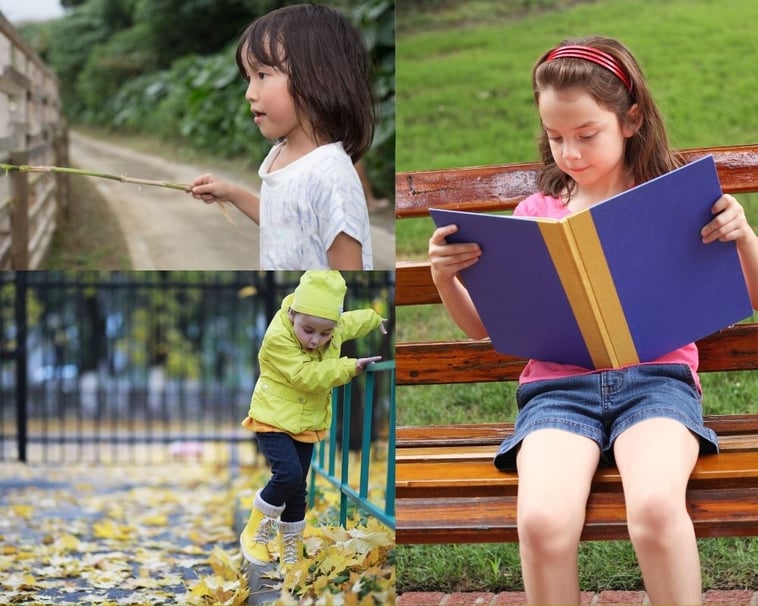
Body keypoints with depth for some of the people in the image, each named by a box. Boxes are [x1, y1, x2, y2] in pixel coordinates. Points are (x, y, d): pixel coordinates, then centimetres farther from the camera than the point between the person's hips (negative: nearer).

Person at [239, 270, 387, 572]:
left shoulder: (333, 329, -5)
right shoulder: (278, 339, -27)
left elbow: (353, 321, 19)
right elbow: (306, 376, -32)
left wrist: (377, 319, 34)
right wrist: (351, 366, -27)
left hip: (307, 423, 7)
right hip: (273, 420, -6)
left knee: (298, 489, 11)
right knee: (288, 474, -24)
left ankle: (291, 553, 24)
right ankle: (255, 533, -5)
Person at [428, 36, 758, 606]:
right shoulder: (536, 214, 16)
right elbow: (484, 325, 21)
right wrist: (446, 278, 1)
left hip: (656, 376, -1)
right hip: (557, 387, 2)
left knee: (656, 506, -35)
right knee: (543, 520, -31)